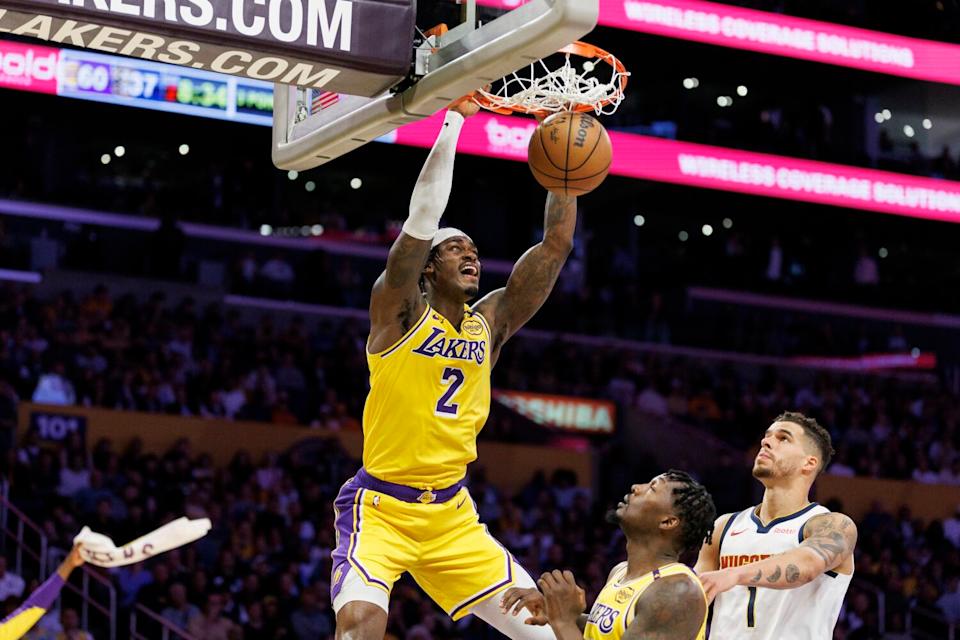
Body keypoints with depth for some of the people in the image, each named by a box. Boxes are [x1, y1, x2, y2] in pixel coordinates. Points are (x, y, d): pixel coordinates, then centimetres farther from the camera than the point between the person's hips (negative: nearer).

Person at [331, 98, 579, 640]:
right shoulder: (400, 314, -7)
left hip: (452, 514, 6)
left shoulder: (491, 322, 7)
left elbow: (557, 244, 3)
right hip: (380, 507, -6)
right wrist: (454, 118, -19)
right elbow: (424, 214, -19)